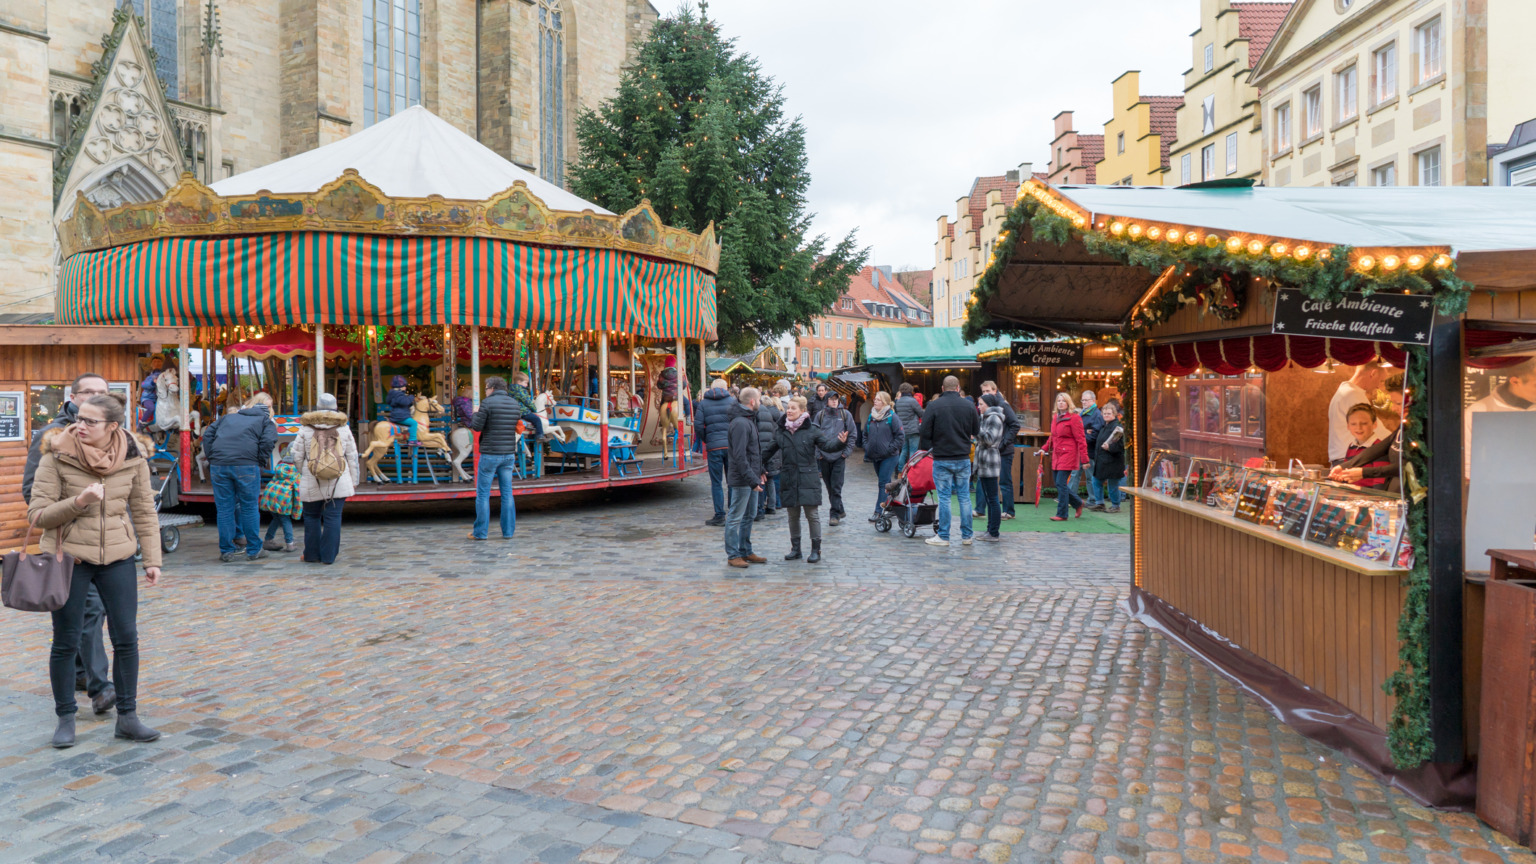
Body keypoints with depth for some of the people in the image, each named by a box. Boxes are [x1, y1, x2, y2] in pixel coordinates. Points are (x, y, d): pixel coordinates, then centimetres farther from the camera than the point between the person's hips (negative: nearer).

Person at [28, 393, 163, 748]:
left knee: (126, 639, 3)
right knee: (65, 643, 7)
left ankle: (127, 718, 16)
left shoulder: (133, 459, -2)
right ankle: (66, 719, 23)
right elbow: (37, 514, -8)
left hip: (117, 559, 2)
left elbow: (144, 511, 4)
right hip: (69, 559, -1)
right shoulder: (55, 457, -8)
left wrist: (152, 559, 0)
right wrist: (79, 502, -24)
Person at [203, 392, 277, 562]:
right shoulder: (266, 421, 13)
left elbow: (207, 435, 20)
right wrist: (261, 462, 5)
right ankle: (253, 550, 13)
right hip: (246, 466, -4)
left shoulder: (228, 417, 27)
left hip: (218, 465, 4)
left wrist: (211, 459, 19)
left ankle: (226, 551, 13)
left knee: (224, 509, 9)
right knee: (249, 508, 6)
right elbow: (268, 441, -6)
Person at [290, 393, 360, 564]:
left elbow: (297, 455, 3)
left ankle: (312, 554, 18)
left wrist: (302, 473, 20)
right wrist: (354, 481, 14)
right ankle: (329, 555, 2)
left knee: (312, 516, 13)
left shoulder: (306, 428, 1)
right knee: (333, 517, 1)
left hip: (312, 483, 0)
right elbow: (352, 456, 6)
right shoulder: (344, 428, 4)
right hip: (338, 482, 0)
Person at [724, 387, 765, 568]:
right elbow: (739, 456, -24)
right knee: (735, 518, -1)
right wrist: (752, 480, -23)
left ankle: (745, 552, 26)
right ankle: (733, 555, 6)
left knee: (749, 515, 17)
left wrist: (759, 471, 18)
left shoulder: (748, 420, 14)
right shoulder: (740, 423, -19)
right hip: (742, 479, -11)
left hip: (751, 477, 11)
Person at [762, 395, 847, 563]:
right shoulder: (780, 431, 7)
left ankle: (816, 550, 9)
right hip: (788, 479, 4)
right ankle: (795, 548, 23)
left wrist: (840, 442, -32)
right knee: (793, 515, 11)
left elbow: (827, 445, -12)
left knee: (812, 514, -1)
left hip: (808, 479, -4)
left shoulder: (812, 430, -4)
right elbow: (769, 451, 14)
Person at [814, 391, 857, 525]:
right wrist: (817, 453, 0)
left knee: (836, 486, -7)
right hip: (824, 456, 2)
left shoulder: (845, 414, 2)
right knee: (829, 486, 9)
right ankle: (840, 511, 24)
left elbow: (853, 434, 5)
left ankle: (834, 514, 0)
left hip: (839, 456, -2)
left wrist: (847, 451, -2)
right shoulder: (820, 415, 5)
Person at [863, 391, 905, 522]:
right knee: (886, 483, 15)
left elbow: (900, 435, -9)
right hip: (875, 456, 6)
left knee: (883, 483, -9)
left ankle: (878, 511, -9)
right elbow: (865, 434, 20)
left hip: (889, 457, -6)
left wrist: (891, 449, -13)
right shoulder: (871, 417, 9)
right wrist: (867, 448, 7)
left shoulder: (892, 417, -9)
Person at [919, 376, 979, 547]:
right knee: (965, 497, 10)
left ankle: (943, 536, 7)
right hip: (963, 458, 3)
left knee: (944, 498, 2)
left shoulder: (933, 406, -8)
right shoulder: (969, 405, 0)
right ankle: (966, 536, 15)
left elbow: (925, 433, -6)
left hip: (941, 459, -2)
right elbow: (976, 431, 9)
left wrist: (926, 448, 10)